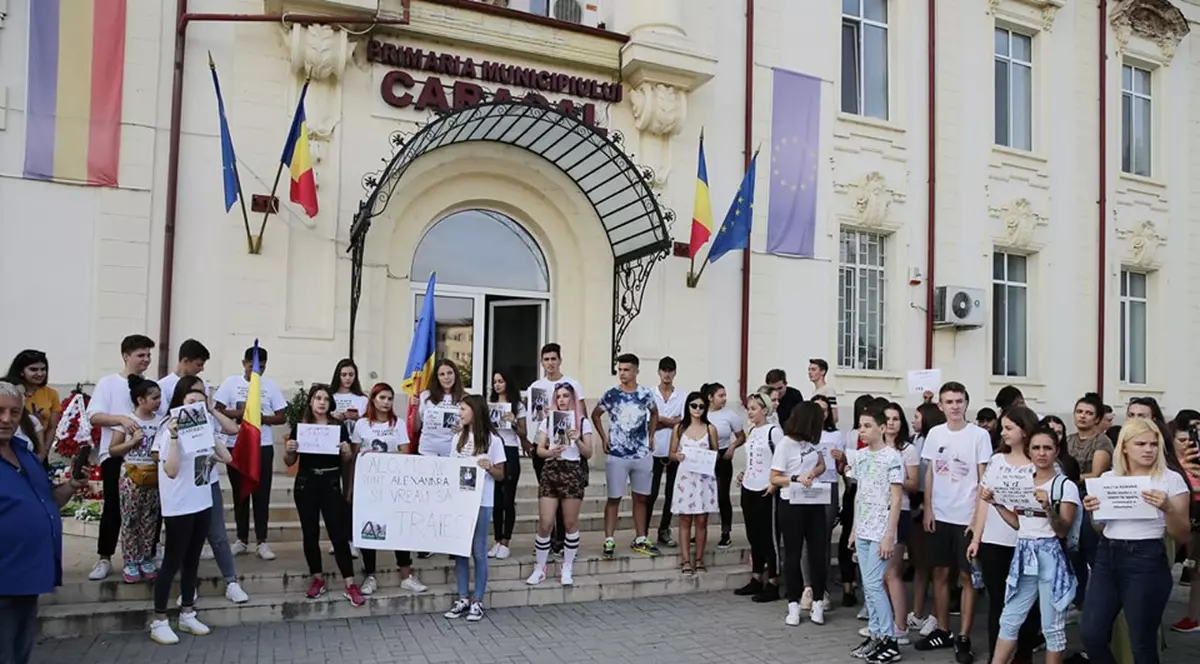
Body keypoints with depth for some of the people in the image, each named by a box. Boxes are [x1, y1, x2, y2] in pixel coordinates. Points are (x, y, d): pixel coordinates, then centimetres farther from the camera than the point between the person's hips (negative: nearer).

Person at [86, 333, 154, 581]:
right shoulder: (108, 382, 0)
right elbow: (94, 417, -7)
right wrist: (121, 418, -23)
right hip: (115, 454, -3)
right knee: (113, 507, -1)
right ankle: (104, 558, 10)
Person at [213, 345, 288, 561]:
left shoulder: (270, 385, 1)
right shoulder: (231, 382, -1)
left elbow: (282, 417, 1)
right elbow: (217, 410, -3)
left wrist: (262, 418, -16)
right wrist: (239, 413, -19)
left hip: (263, 446, 0)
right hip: (236, 445, 0)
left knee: (261, 494, 1)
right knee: (240, 493, 9)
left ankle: (261, 541, 7)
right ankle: (242, 539, 20)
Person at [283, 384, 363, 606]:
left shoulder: (339, 427, 2)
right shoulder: (299, 427, 2)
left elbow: (347, 460, 9)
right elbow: (290, 462, 8)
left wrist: (346, 451, -13)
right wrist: (289, 451, -13)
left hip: (331, 484, -1)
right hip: (306, 484, 1)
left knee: (339, 533, -4)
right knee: (310, 533, 9)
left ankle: (350, 585, -2)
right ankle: (317, 579, 24)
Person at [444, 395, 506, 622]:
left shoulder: (492, 440, -4)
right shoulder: (459, 438, 11)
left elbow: (500, 475, -2)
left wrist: (488, 467, -20)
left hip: (481, 503, -5)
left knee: (478, 551, 1)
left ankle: (477, 602, 9)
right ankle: (463, 598, 17)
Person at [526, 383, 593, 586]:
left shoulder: (583, 422, 5)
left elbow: (588, 454, 2)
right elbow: (539, 450, 3)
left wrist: (577, 440, -16)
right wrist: (550, 452, -18)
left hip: (573, 472, -1)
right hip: (550, 471, 1)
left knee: (570, 522, 4)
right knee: (545, 523, -2)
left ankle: (567, 567, 18)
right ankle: (540, 568, 11)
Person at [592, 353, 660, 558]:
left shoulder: (646, 394, 0)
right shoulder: (611, 394, -4)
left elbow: (654, 413, 19)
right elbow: (595, 414, 9)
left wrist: (651, 435, 10)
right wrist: (603, 436, 0)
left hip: (642, 454, 2)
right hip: (617, 455, -2)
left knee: (640, 498, 11)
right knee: (614, 498, 1)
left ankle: (640, 539, 22)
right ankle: (609, 540, 7)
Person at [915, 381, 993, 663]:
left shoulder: (979, 435, -6)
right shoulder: (935, 433, 5)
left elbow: (984, 479, -5)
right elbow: (930, 473, 9)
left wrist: (978, 515, -11)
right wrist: (928, 509, 3)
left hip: (967, 517, -4)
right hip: (939, 515, 4)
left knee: (967, 577, 2)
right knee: (940, 573, 10)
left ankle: (963, 637, 10)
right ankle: (943, 631, 21)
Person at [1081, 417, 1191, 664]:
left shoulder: (1171, 479, -2)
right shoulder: (1107, 477, 9)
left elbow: (1182, 536, -2)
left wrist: (1167, 509, -19)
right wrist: (1092, 512, -4)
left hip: (1146, 561, -4)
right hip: (1106, 558, 4)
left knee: (1142, 643, 2)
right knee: (1091, 634, 2)